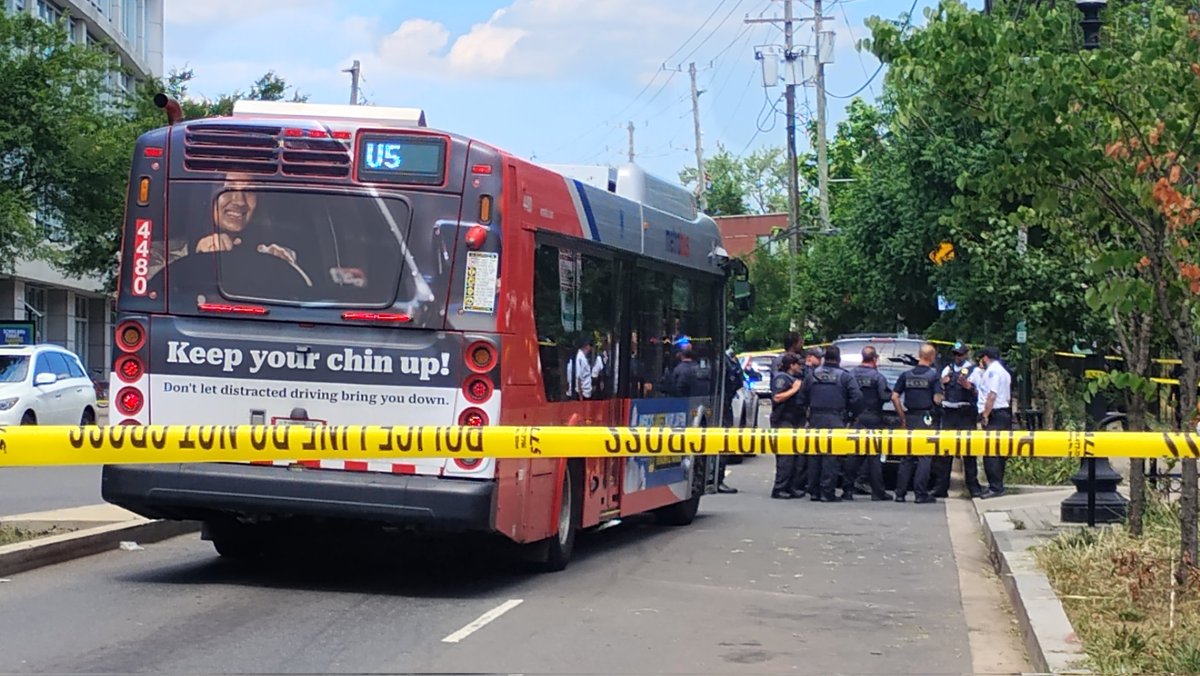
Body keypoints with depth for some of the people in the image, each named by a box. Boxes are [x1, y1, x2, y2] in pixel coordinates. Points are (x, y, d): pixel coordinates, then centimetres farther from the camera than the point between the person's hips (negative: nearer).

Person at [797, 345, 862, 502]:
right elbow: (857, 396, -10)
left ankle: (813, 491, 12)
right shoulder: (844, 377, -2)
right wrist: (849, 413, 2)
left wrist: (808, 410, 17)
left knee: (814, 455, 10)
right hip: (835, 420, -3)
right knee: (832, 456, -2)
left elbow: (802, 397, 8)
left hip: (815, 419, 3)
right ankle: (827, 491, -6)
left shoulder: (812, 375, 8)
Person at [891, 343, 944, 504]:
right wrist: (941, 397, 11)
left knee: (906, 456, 11)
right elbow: (937, 400, -12)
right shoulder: (933, 376, -7)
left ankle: (900, 493, 10)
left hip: (909, 418, 4)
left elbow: (894, 397, 2)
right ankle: (921, 494, -2)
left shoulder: (906, 375, 5)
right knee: (924, 457, 1)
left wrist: (902, 417, 8)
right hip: (925, 418, -4)